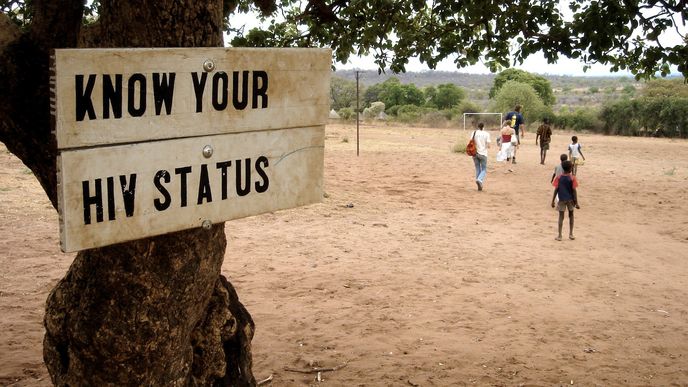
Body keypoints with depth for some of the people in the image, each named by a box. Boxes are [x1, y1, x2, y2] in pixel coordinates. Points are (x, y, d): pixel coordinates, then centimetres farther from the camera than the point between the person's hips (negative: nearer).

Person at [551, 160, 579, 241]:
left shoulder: (559, 178, -6)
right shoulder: (572, 178, -10)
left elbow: (556, 190, -6)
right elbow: (574, 191, -9)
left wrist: (553, 201, 1)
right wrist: (576, 203, -4)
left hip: (562, 200, 0)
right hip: (570, 199, 0)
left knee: (561, 217, 5)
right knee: (571, 215, 17)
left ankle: (559, 235, 3)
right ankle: (571, 234, 20)